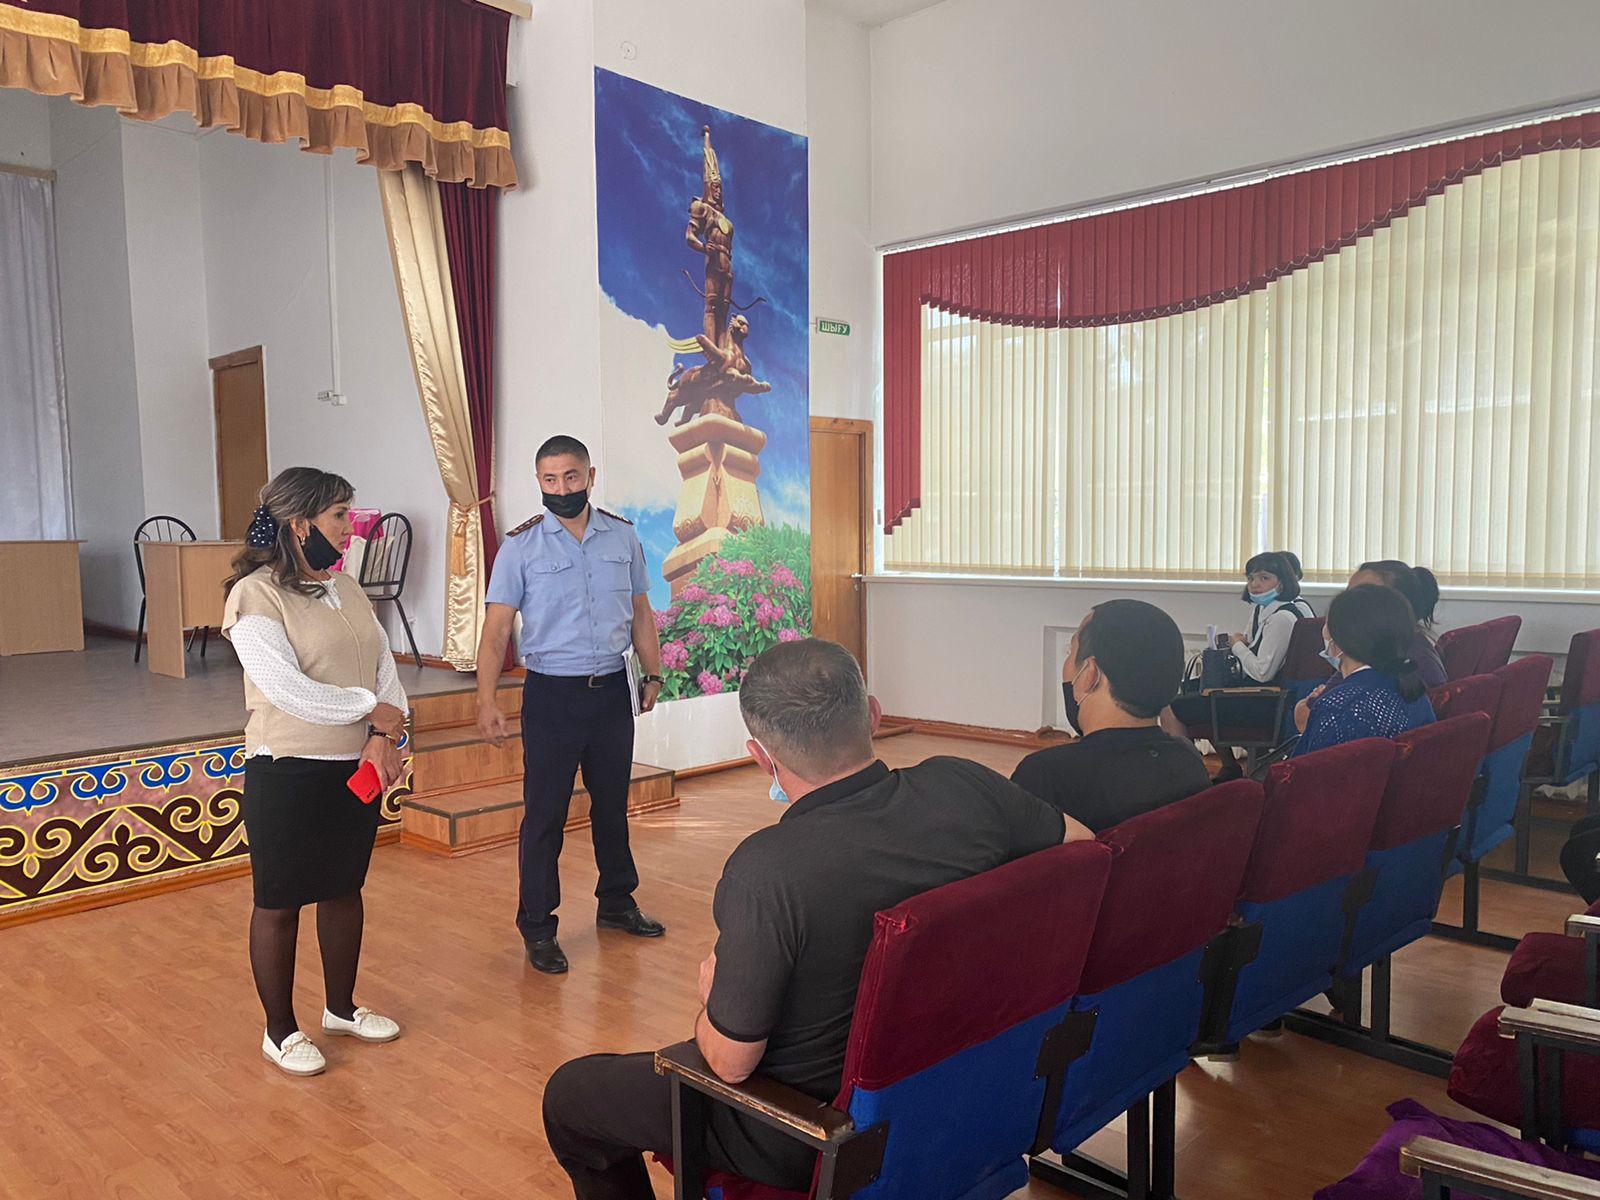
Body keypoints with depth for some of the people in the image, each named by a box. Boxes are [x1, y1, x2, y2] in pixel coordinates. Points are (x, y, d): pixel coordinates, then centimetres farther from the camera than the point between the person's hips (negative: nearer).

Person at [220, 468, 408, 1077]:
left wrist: (384, 739, -12)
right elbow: (289, 690, -24)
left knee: (344, 889, 18)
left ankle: (341, 1008, 36)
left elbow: (384, 666, 3)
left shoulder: (346, 588, 8)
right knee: (279, 905, 8)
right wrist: (373, 710, -15)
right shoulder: (255, 597, -14)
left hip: (357, 768, 7)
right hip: (287, 774, -7)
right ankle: (281, 1031, 24)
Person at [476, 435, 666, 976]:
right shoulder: (521, 546, -6)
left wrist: (653, 673, 9)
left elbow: (640, 612, 13)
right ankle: (537, 928, 16)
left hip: (612, 689, 4)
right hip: (552, 693, -3)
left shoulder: (623, 536, 4)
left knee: (613, 804, 16)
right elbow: (497, 628, -9)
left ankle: (616, 903, 34)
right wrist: (487, 700, -18)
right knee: (544, 814, 1)